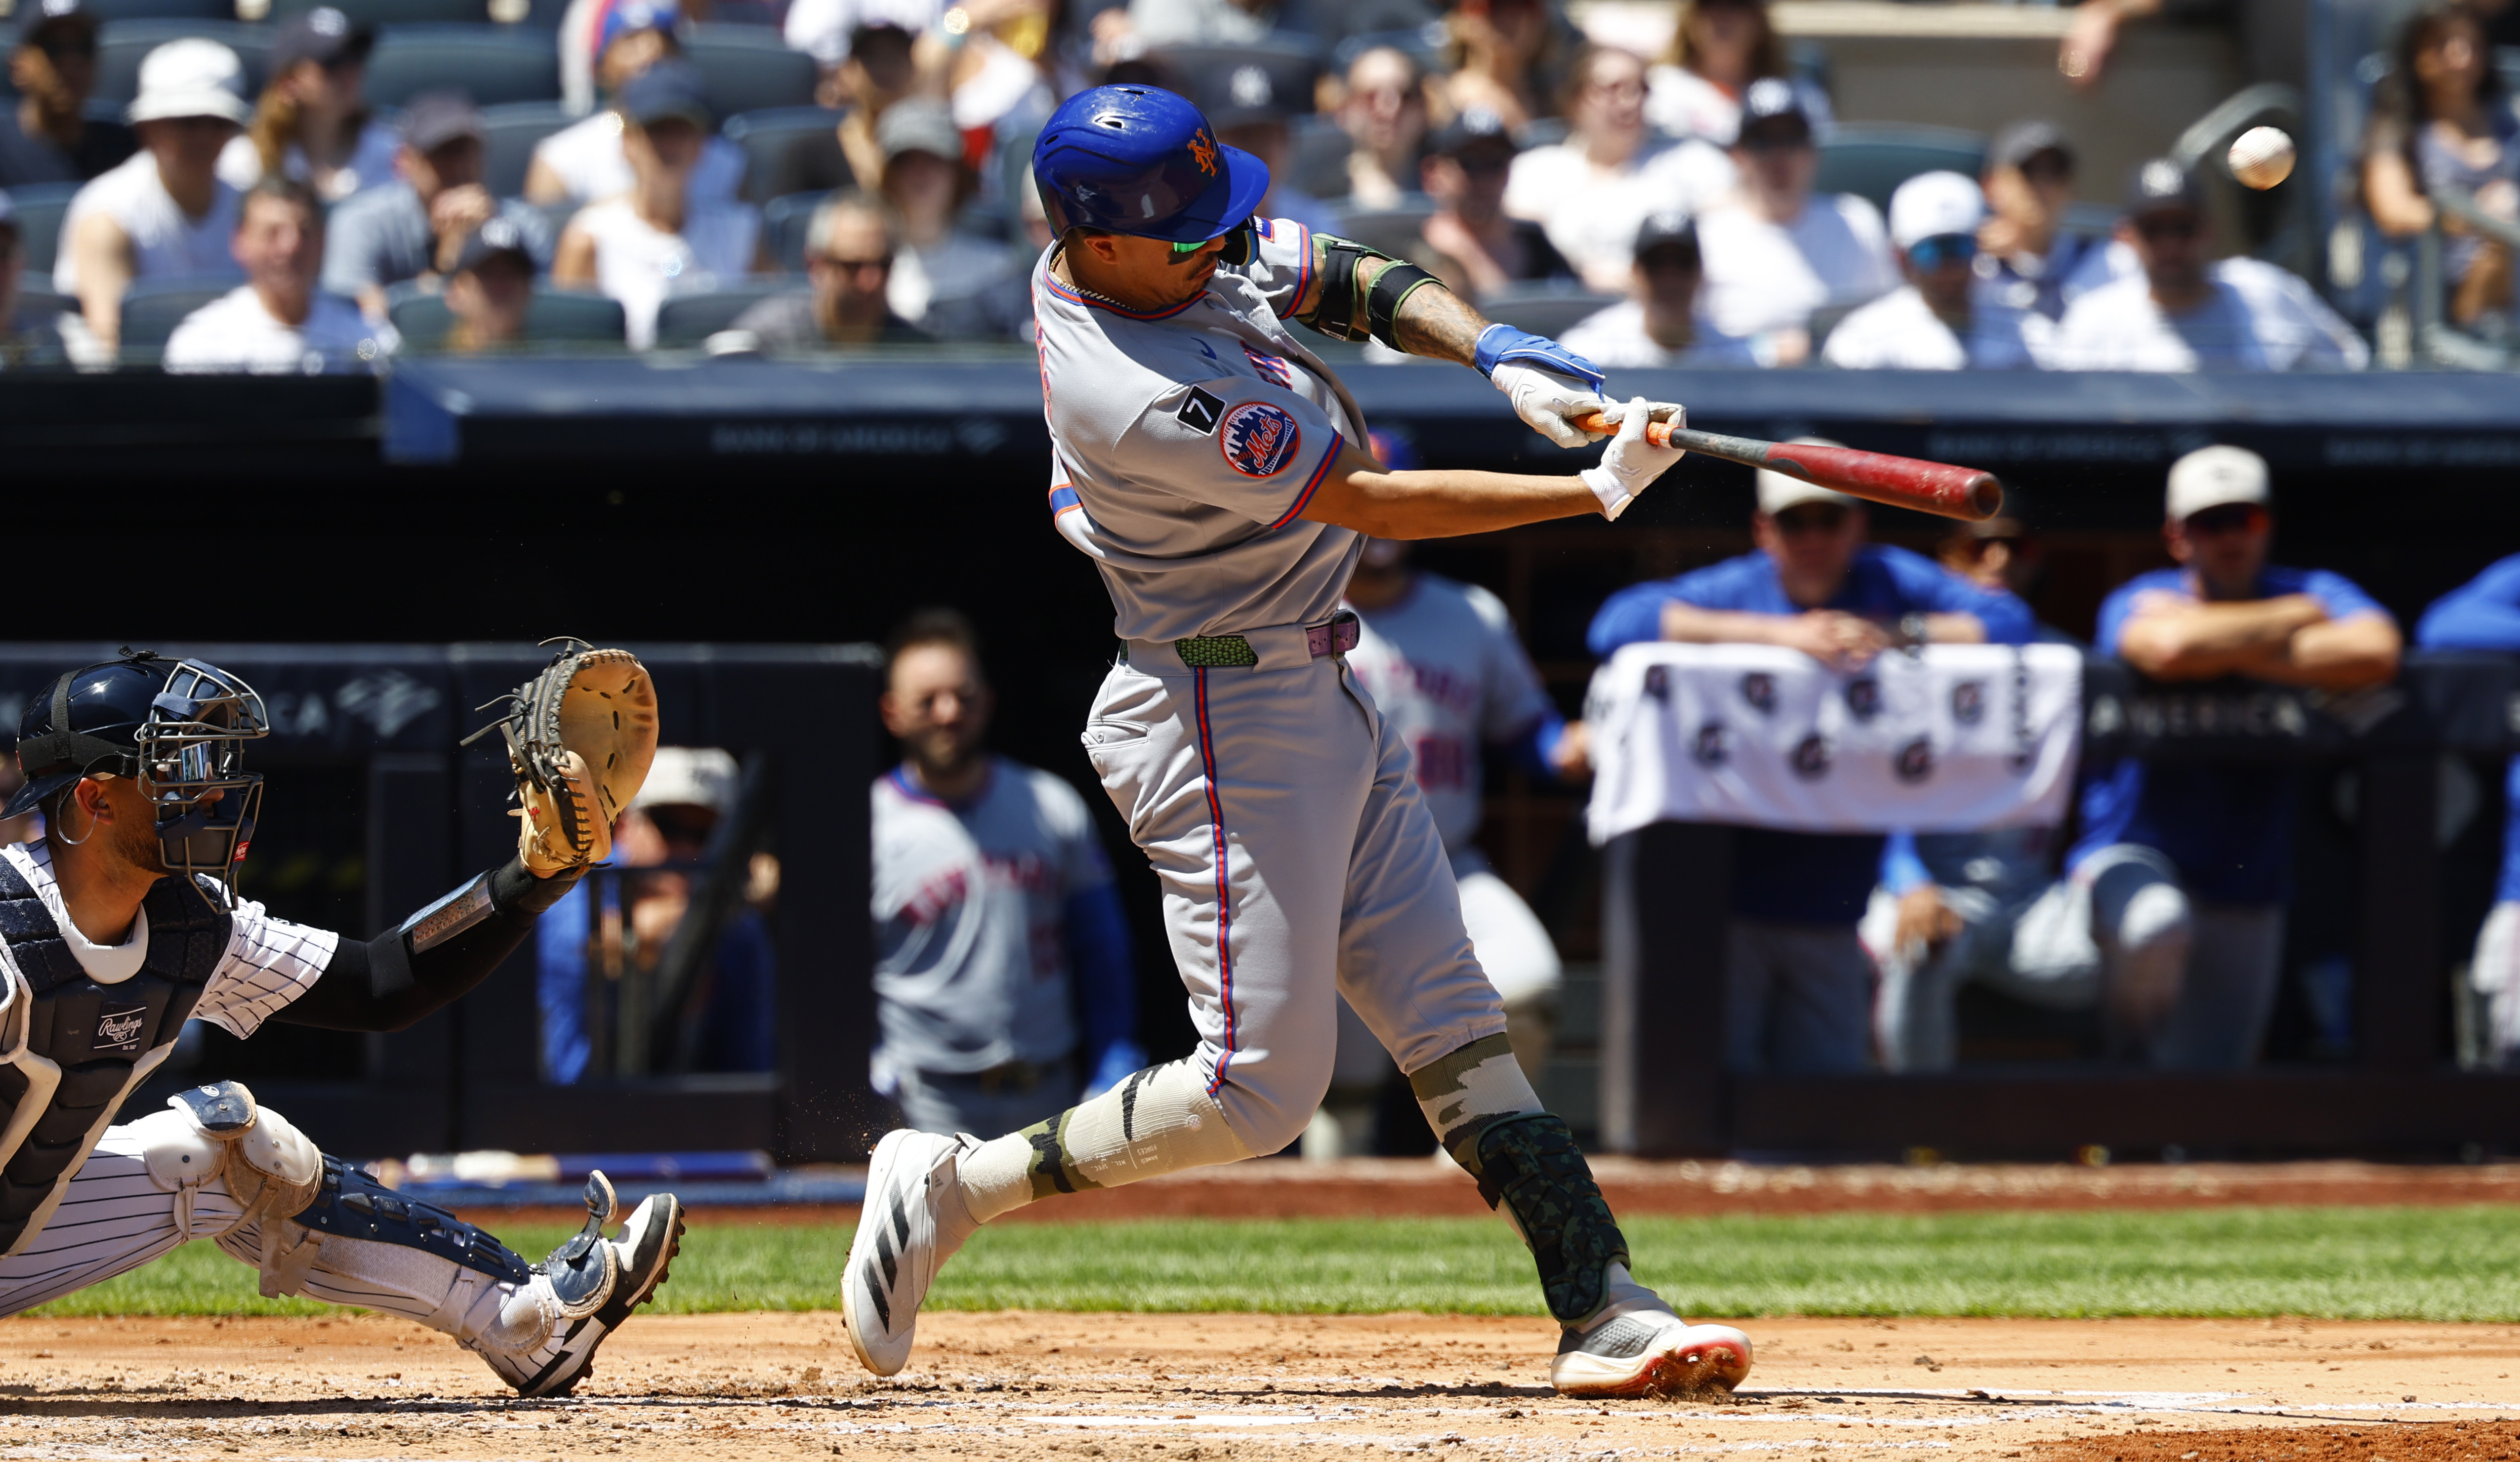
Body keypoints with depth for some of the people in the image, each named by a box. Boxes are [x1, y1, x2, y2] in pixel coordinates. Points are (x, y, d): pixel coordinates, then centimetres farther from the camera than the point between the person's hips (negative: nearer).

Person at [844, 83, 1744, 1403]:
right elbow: (1368, 503, -22)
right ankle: (954, 1185, 6)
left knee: (1456, 1033, 3)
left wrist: (1495, 351, -12)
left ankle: (1603, 1312, -1)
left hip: (1323, 701, 10)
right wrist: (1594, 494, -19)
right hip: (1225, 718, -10)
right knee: (1258, 1088, -9)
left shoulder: (1208, 241, 0)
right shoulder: (1141, 398, -27)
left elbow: (1364, 286, 8)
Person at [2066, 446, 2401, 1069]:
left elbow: (2375, 654, -23)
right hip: (2130, 855, -3)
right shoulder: (2139, 601, -5)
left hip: (2247, 898, 3)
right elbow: (2170, 646, -32)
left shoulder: (2314, 593, 1)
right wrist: (2293, 620, -16)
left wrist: (2229, 655, -21)